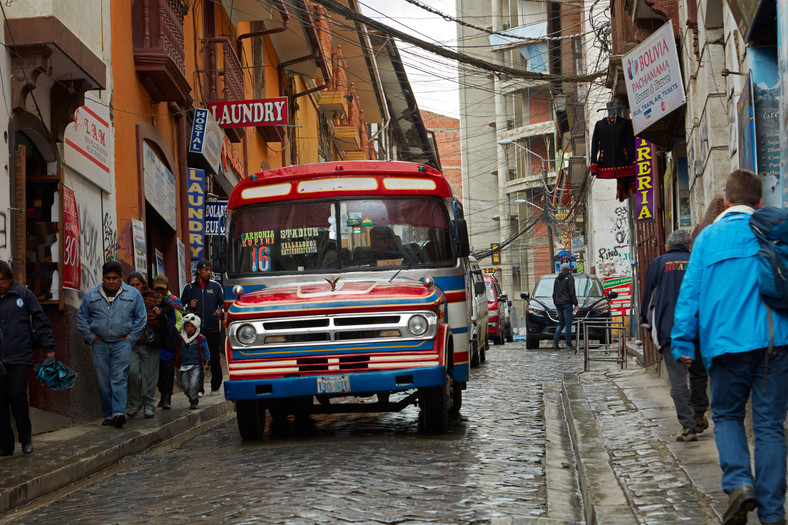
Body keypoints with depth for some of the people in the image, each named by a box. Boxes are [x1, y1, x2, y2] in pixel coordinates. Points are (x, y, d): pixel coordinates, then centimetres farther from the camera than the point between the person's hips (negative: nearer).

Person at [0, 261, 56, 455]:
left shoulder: (24, 295, 3)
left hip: (20, 357, -2)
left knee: (17, 393, -14)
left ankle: (26, 439, 5)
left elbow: (41, 322, 4)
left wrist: (49, 349, 0)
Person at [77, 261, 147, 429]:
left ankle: (119, 412, -19)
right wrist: (90, 337, 4)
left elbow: (141, 318, 8)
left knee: (119, 379, -12)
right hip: (100, 344, 2)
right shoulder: (91, 295, 8)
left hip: (122, 344, -2)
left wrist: (131, 338, 1)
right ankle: (108, 414, 9)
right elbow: (81, 317, 13)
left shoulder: (133, 294, 5)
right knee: (103, 381, 2)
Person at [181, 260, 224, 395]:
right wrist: (189, 306, -4)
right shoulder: (189, 287, 11)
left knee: (215, 359, 0)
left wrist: (221, 311, -11)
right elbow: (182, 305, 17)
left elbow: (223, 303, 10)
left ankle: (215, 387, 12)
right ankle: (198, 388, -1)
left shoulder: (216, 286, 10)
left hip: (213, 328, 0)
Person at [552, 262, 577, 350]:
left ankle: (555, 342, 0)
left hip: (559, 303, 6)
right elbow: (572, 292, -12)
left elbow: (554, 293, 17)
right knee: (568, 324, -5)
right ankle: (568, 343, -6)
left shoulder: (557, 278, 13)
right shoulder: (569, 278, -6)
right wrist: (575, 304, -8)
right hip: (567, 303, -6)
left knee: (561, 324, 12)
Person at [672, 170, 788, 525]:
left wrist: (682, 342, 5)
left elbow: (690, 292, 1)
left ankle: (739, 482, -8)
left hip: (727, 343, -1)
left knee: (727, 415, 16)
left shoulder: (708, 238, 5)